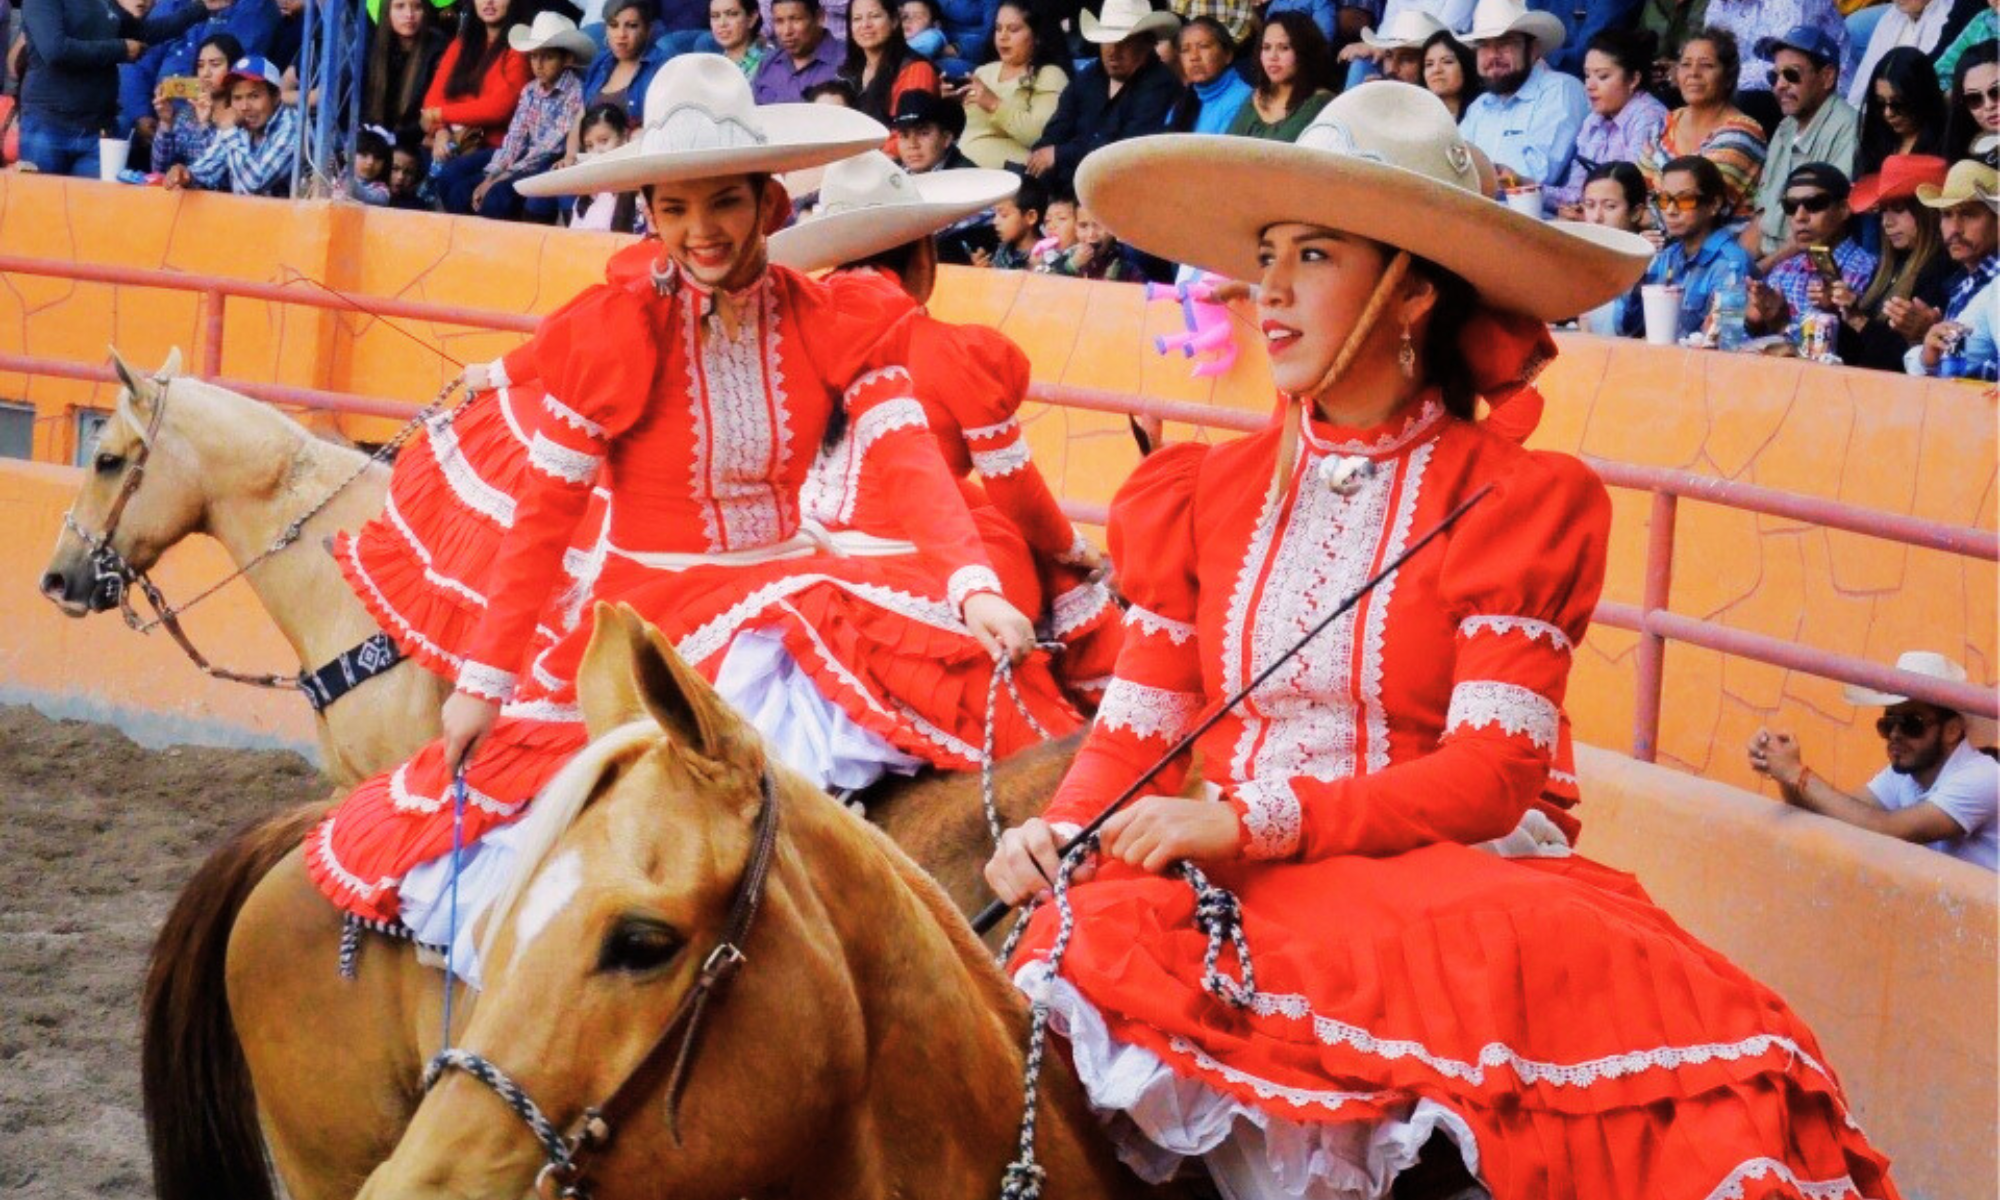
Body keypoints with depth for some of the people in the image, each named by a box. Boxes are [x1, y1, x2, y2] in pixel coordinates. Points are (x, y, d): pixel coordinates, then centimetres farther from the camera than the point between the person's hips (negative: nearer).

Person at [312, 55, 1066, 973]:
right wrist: (483, 681, -9)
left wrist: (975, 589, -31)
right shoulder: (610, 331, -10)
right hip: (642, 622, -2)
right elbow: (543, 517, -8)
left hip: (791, 605, 2)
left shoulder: (840, 322, -3)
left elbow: (907, 461, -14)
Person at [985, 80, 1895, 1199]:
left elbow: (1488, 773, -8)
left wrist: (1255, 820, -20)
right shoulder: (1213, 495, 14)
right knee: (1091, 950, -31)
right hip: (1236, 894, 3)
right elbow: (1139, 728, 12)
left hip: (1447, 874, -3)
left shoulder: (1517, 499, 0)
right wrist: (1061, 830, -11)